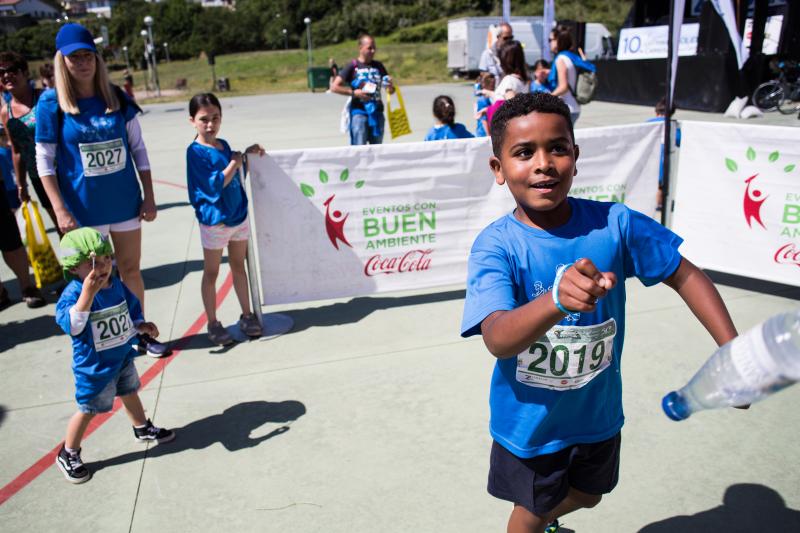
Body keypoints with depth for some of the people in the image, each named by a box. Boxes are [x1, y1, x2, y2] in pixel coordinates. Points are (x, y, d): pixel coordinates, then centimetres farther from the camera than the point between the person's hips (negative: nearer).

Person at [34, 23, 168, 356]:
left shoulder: (117, 98, 1)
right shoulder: (52, 103, -7)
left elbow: (138, 149, 5)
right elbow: (45, 162, -6)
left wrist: (149, 196, 2)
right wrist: (60, 211, -12)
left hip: (125, 202, 3)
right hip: (83, 208, -2)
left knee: (131, 268, 13)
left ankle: (139, 334, 28)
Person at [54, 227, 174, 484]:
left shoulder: (117, 285, -5)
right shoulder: (73, 293, -25)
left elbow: (131, 313, 11)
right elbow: (72, 326, -41)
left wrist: (141, 326, -8)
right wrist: (88, 293, -49)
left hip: (123, 357, 6)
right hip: (94, 368, -6)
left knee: (130, 393, 26)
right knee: (87, 411, 8)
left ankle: (143, 428, 50)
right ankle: (68, 455, 29)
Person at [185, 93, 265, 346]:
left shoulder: (224, 145, 6)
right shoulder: (195, 151, -14)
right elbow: (215, 184, -22)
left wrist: (248, 153, 5)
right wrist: (235, 162, -14)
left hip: (239, 215, 6)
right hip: (214, 220, -6)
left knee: (239, 267, 16)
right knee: (211, 273, 7)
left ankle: (247, 315, 27)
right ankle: (213, 324, 18)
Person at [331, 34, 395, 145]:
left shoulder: (378, 66, 12)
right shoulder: (353, 66, -1)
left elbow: (390, 90, 16)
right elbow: (334, 87, -6)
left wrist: (389, 86, -7)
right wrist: (354, 92, -14)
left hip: (377, 111, 5)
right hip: (359, 112, -5)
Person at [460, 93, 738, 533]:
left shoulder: (614, 224, -16)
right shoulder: (495, 245, -25)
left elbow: (684, 274, -3)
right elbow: (497, 339, -38)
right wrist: (557, 298, -56)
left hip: (598, 412, 4)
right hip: (530, 421, -4)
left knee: (587, 496, 31)